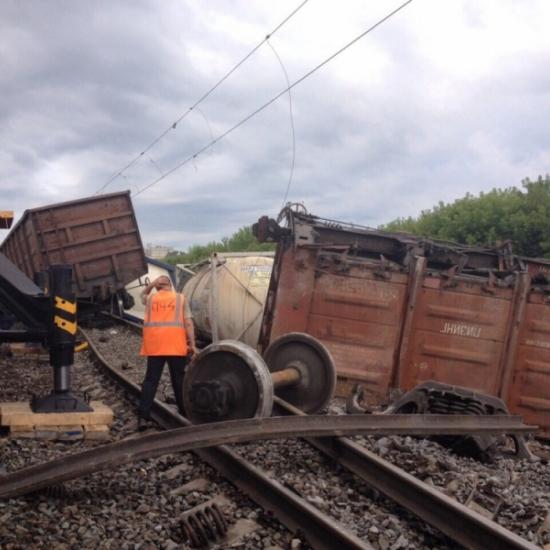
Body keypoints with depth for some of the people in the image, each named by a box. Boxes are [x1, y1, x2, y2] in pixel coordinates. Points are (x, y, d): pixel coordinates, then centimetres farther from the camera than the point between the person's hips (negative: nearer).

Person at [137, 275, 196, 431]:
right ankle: (185, 412, 21)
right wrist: (192, 344, -1)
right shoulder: (180, 298, 7)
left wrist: (153, 283, 22)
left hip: (154, 345, 1)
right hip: (175, 345, -1)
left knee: (151, 380, 2)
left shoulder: (150, 298, 13)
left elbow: (143, 295, 38)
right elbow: (188, 322, -1)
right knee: (179, 379, 10)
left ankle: (143, 417, -6)